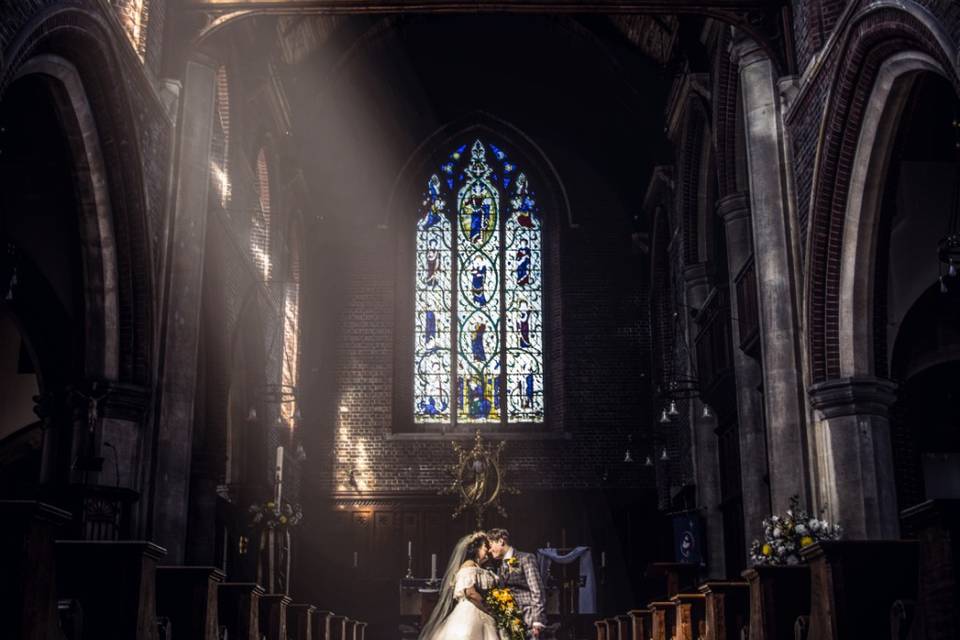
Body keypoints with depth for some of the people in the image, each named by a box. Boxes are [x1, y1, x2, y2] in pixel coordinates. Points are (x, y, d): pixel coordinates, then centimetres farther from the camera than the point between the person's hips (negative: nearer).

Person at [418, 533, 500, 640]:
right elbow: (470, 592, -19)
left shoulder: (479, 568, 20)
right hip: (470, 614, -9)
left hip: (479, 616, 9)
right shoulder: (469, 566, -7)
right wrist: (489, 609, -13)